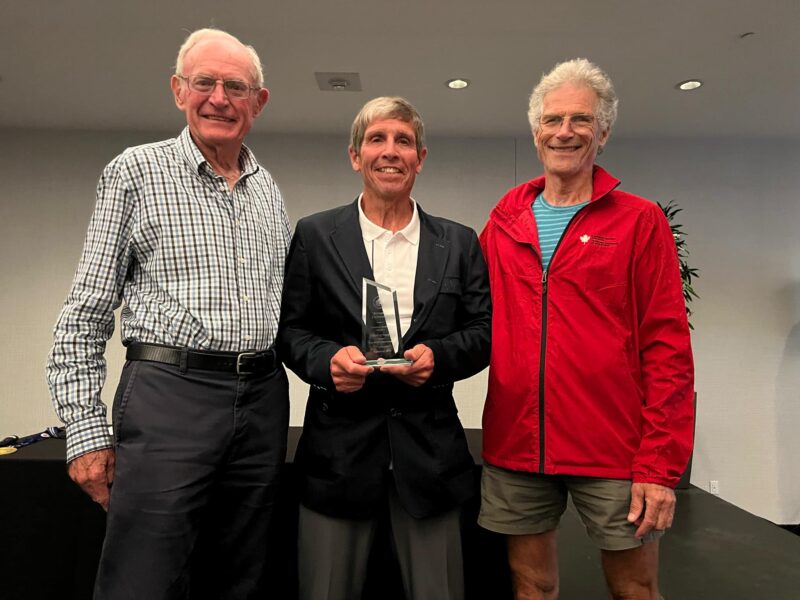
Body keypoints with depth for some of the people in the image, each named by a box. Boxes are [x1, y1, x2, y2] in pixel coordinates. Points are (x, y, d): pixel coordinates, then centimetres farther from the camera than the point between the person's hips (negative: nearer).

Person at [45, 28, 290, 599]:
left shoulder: (269, 189, 13)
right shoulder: (136, 171, -1)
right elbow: (85, 314, -3)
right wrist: (87, 431, -8)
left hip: (262, 401, 5)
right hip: (169, 397, -4)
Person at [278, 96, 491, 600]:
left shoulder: (460, 243, 8)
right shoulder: (314, 236, 4)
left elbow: (484, 332, 6)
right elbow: (290, 329, 3)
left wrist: (438, 355, -13)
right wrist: (327, 359, -17)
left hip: (430, 445, 2)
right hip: (339, 445, -1)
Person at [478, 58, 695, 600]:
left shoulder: (639, 221, -1)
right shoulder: (506, 220, 7)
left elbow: (668, 350, -5)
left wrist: (660, 465, -9)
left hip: (614, 453, -2)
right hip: (514, 449, 3)